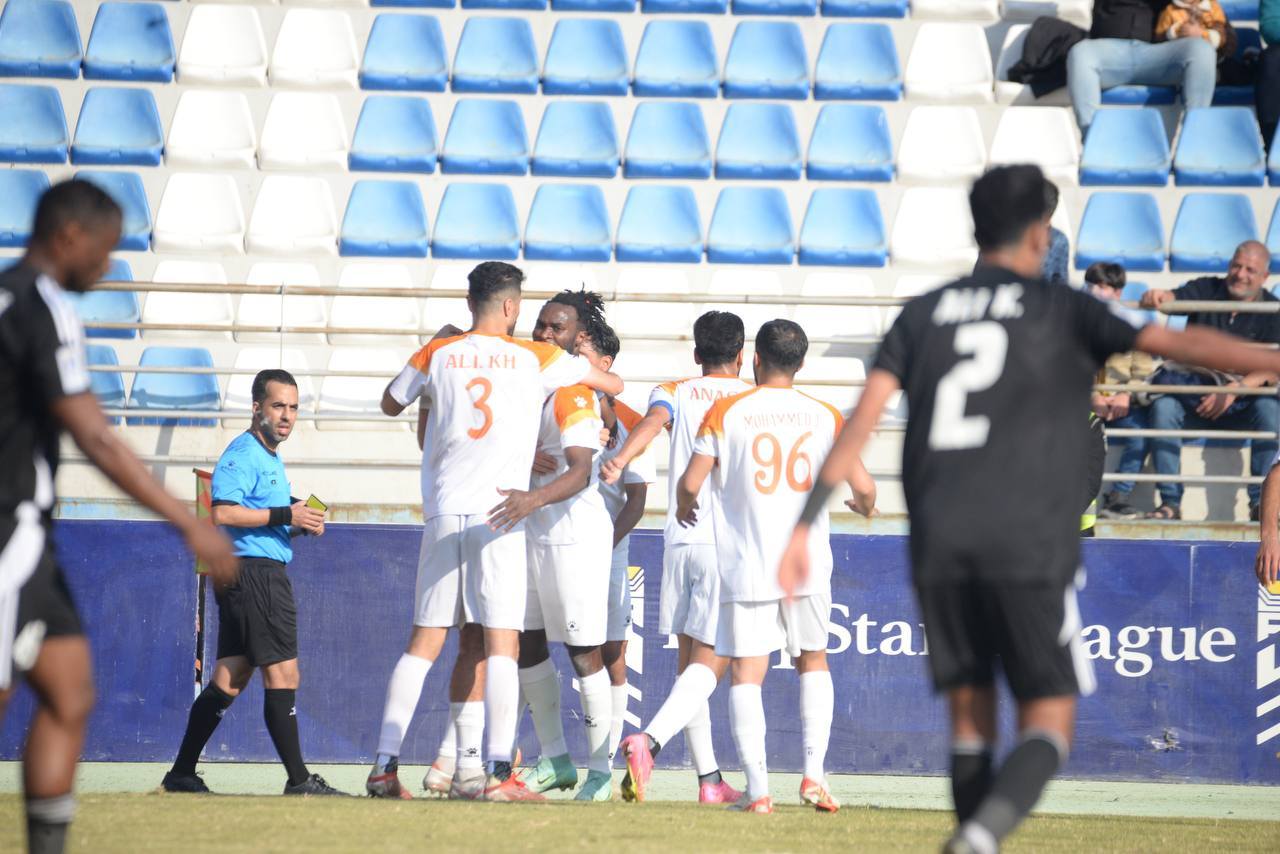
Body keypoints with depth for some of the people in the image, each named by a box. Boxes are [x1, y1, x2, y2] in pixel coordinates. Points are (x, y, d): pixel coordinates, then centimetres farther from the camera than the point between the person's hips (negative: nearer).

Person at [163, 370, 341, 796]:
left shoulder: (271, 458, 22)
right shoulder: (243, 454, -11)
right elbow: (223, 512, -23)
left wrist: (299, 522, 13)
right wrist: (285, 515, -21)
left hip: (266, 574, 11)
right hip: (254, 572, -11)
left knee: (229, 678, 9)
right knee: (282, 674, -10)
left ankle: (182, 774, 11)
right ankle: (298, 780, -9)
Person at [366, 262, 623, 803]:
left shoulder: (437, 355, 6)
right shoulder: (535, 359, 2)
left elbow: (391, 404, 25)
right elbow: (614, 385, 14)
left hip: (443, 514, 3)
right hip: (500, 515, -3)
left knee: (423, 643, 8)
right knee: (500, 645, -4)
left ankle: (385, 763, 5)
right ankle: (498, 772, -13)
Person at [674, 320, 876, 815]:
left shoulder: (725, 412, -2)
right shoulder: (824, 416, 3)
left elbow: (691, 482, -5)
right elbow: (863, 487, 1)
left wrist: (685, 507, 18)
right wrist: (866, 506, 24)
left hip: (745, 566, -2)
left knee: (747, 674, 1)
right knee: (813, 663, 19)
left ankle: (757, 790, -9)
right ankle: (814, 773, 5)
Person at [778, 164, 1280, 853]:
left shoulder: (923, 314, 14)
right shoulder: (1063, 312, 5)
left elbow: (862, 419, 5)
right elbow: (1181, 345, -8)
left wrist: (804, 527, 4)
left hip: (940, 545, 3)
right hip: (1029, 547, -3)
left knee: (971, 721, 14)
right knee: (1048, 726, 1)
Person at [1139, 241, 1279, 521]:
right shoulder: (1207, 290, 5)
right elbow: (1176, 298, -14)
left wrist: (1235, 389, -26)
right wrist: (1157, 298, -40)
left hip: (1241, 404, -1)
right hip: (1192, 394, 1)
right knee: (1163, 405, -29)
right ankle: (1171, 502, -29)